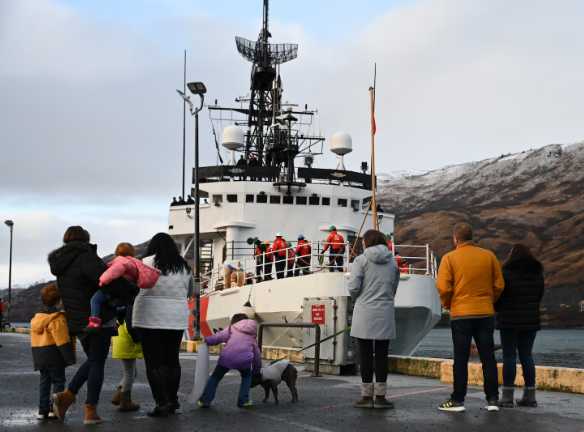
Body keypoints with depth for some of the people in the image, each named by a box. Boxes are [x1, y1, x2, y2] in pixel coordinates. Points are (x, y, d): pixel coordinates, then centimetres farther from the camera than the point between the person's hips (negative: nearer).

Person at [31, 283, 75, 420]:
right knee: (58, 381, 1)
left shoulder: (36, 317, 12)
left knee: (44, 381, 12)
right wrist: (70, 357, -14)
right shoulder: (57, 318, -14)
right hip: (54, 354, -7)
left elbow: (36, 338, 16)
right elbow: (63, 340, -18)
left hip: (38, 353, 7)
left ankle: (42, 410, 10)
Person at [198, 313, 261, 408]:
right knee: (246, 376, 31)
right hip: (244, 360, 2)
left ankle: (205, 400, 14)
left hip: (227, 357, -1)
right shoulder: (252, 334, 28)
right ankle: (243, 400, 20)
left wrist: (206, 340, 15)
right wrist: (257, 370, 41)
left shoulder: (231, 329, 18)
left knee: (215, 377, 19)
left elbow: (217, 337, 2)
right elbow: (257, 353, 31)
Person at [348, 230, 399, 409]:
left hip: (365, 312, -3)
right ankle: (380, 396, 7)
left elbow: (353, 287, -9)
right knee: (381, 355, 6)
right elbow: (393, 289, 10)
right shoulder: (392, 263, 10)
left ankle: (367, 396, 5)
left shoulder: (361, 260, -3)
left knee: (366, 355, 3)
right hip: (385, 313, 3)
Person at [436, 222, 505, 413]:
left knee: (461, 359, 3)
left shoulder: (450, 258, -5)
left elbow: (443, 288, -11)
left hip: (461, 314, -3)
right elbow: (499, 285, 4)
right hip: (486, 313, 3)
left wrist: (447, 304, 7)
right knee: (488, 357, 9)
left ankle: (457, 400, 6)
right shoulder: (489, 256, 4)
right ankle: (492, 399, 9)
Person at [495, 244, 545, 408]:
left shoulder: (507, 273, -11)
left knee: (509, 356, -1)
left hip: (510, 320, -5)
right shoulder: (538, 273, 6)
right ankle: (530, 396, 9)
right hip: (531, 320, 5)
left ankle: (507, 396, -3)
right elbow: (539, 296, 12)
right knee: (526, 355, 11)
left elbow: (498, 295, -7)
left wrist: (497, 309, 14)